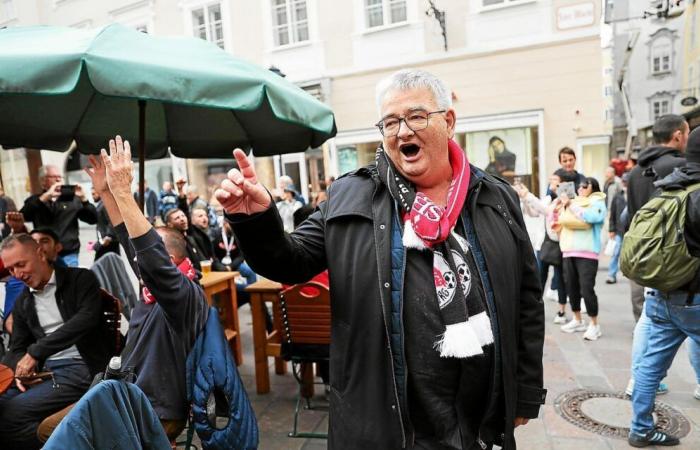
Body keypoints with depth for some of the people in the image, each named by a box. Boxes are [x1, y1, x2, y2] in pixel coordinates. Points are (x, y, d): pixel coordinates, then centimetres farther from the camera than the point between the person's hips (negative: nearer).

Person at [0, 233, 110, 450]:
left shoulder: (81, 279, -3)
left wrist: (36, 351, -20)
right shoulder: (22, 303, 16)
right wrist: (21, 369, -6)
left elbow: (86, 319, -18)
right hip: (43, 371, 7)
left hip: (81, 368, -6)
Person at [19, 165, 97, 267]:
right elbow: (22, 217, -11)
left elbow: (93, 219, 2)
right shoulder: (35, 201, 9)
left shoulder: (71, 199, 8)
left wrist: (83, 198, -11)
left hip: (69, 254, 0)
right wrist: (46, 196, -15)